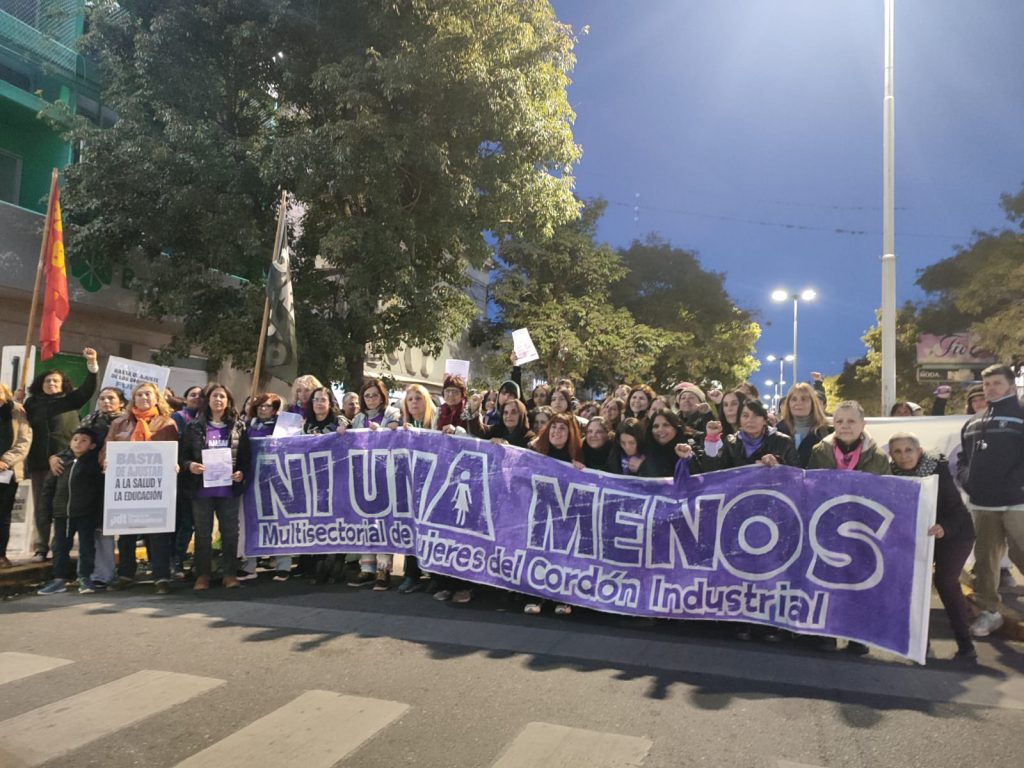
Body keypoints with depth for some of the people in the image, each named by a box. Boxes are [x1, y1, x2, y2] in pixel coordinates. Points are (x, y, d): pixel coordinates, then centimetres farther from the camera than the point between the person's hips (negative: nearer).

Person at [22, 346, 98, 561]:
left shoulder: (69, 401, 8)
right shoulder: (31, 403, 12)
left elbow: (87, 390, -6)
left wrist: (92, 365, -18)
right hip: (39, 462, 2)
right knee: (41, 507, 5)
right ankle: (41, 548, 13)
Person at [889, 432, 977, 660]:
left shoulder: (938, 470, -24)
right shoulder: (892, 474, -14)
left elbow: (956, 509, -28)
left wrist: (944, 528, -46)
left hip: (954, 533, -4)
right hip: (916, 535, 4)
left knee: (945, 581, -15)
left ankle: (965, 644, -4)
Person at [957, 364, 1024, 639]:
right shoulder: (972, 423, 16)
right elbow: (963, 457, 21)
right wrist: (967, 479, 4)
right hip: (981, 504, 6)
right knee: (985, 558, 10)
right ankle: (989, 611, 20)